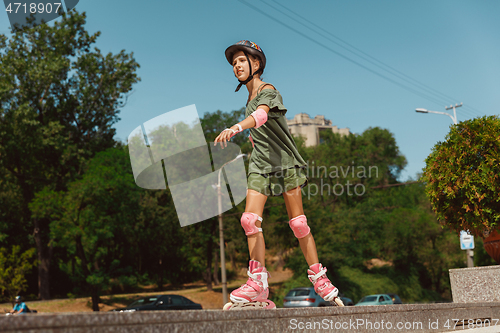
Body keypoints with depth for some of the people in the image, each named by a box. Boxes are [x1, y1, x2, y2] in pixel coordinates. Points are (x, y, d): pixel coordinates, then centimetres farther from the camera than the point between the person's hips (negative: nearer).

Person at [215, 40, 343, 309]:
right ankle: (258, 283, -10)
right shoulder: (249, 98, 13)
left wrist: (236, 128, -50)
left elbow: (261, 115, -34)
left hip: (285, 162, -6)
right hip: (260, 165, 6)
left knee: (298, 222, -5)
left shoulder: (268, 91, -10)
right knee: (250, 218, -11)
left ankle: (319, 277, 8)